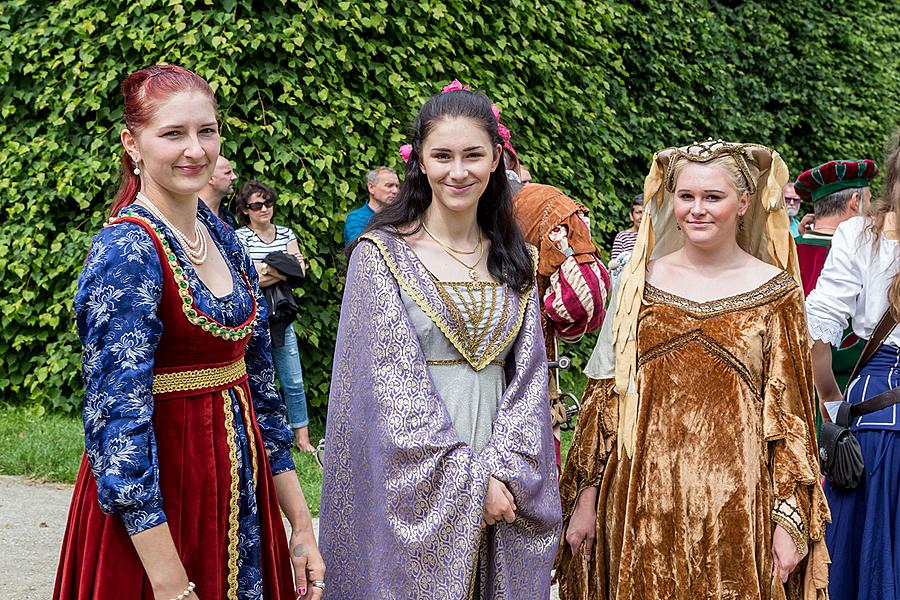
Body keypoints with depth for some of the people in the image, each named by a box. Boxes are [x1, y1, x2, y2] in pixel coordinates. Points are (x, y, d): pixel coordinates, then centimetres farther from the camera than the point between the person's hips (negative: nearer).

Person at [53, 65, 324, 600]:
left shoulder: (224, 239, 5)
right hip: (153, 507, -7)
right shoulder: (126, 252, -17)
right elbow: (120, 420, -22)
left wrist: (302, 526, 8)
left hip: (239, 487, 7)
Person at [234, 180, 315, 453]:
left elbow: (299, 272, 2)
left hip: (282, 320, 4)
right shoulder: (239, 237, -3)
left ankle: (302, 438, 13)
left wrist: (266, 270, -15)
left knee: (294, 382, 4)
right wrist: (284, 270, -13)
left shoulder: (286, 234, 11)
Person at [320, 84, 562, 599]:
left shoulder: (512, 261, 8)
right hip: (412, 489, -4)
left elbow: (528, 376, 3)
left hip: (499, 494, 4)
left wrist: (500, 468, -11)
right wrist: (469, 479, -16)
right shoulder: (382, 255, -6)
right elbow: (392, 386, -12)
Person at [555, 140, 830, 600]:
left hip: (734, 506, -2)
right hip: (641, 499, 2)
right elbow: (605, 390, 7)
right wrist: (586, 497, 4)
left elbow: (791, 412, 0)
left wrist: (792, 519, -5)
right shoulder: (642, 281, 6)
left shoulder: (776, 292, 0)